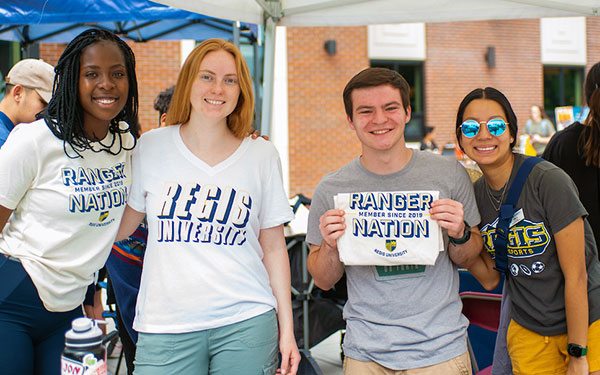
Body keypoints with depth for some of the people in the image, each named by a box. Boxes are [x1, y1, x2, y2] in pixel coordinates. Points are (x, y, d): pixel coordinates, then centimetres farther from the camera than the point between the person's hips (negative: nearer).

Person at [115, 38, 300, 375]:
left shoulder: (262, 156, 4)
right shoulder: (150, 148, 3)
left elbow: (274, 248, 7)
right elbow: (118, 228, 11)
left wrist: (287, 329, 5)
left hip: (245, 322, 0)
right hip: (165, 328, 0)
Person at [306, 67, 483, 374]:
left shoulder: (448, 174, -5)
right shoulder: (331, 190, -5)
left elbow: (466, 260, 7)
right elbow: (323, 281, 4)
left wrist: (459, 234, -14)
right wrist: (330, 247, -16)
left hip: (440, 350, 0)